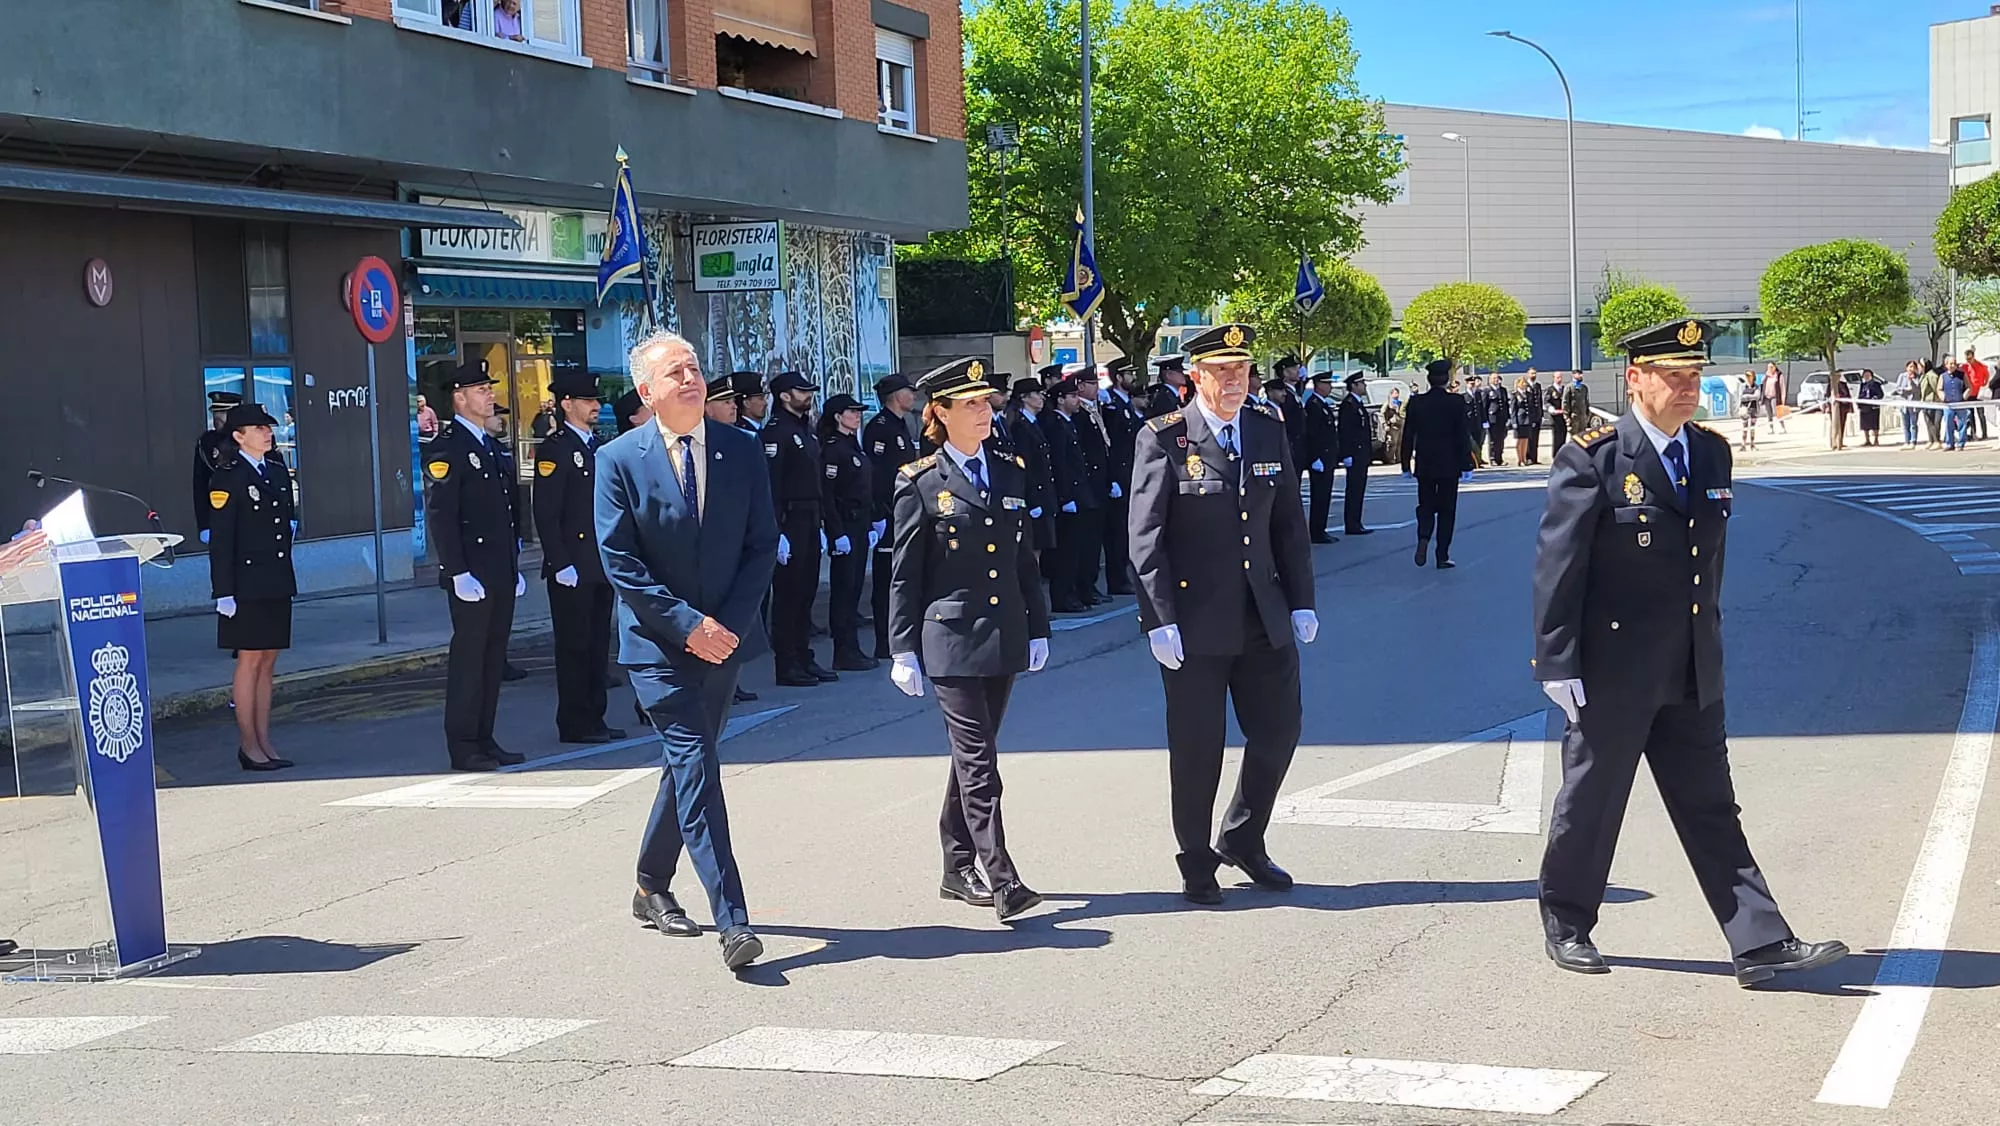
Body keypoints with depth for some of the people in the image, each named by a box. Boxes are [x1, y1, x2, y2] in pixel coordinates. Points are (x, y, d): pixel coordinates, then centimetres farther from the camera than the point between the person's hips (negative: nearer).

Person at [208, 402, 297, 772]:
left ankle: (264, 742, 15)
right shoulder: (227, 478, -8)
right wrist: (224, 591, -15)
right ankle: (248, 745, 5)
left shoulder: (279, 472, 13)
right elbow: (220, 539, -11)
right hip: (246, 584, -7)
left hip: (277, 584, 7)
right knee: (250, 661, -2)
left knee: (268, 662, 9)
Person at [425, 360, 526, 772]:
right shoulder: (445, 448, -9)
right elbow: (439, 516, -16)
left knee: (493, 658, 11)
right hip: (472, 577, -8)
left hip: (501, 576, 8)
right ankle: (463, 748, 2)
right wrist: (458, 573, -20)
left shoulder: (495, 448, 18)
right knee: (468, 658, -4)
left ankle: (485, 740, 18)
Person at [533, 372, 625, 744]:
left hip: (601, 566, 8)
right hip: (573, 568, -8)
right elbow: (545, 515, -15)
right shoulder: (554, 449, -10)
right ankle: (575, 725, 4)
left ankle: (594, 719, 19)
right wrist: (561, 564, -19)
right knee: (575, 646, -2)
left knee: (598, 645, 11)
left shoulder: (596, 446, 16)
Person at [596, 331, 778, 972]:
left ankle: (651, 888, 35)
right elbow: (619, 561, -8)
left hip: (725, 637, 4)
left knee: (686, 765, 15)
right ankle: (732, 922, -16)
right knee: (695, 768, -12)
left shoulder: (741, 450, 3)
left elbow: (763, 545, 3)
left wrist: (730, 622, -9)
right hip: (658, 643, -4)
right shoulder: (619, 460, -5)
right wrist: (687, 624, -15)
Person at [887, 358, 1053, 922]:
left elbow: (1025, 559, 15)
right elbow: (905, 573, -3)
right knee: (978, 760, -8)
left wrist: (1038, 628, 12)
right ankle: (1002, 880, -10)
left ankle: (958, 870, 22)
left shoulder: (1011, 474, 11)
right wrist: (904, 649, -5)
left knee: (972, 755, 13)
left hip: (1004, 637, 5)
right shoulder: (920, 483, -4)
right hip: (950, 639, -5)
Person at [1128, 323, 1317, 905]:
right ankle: (1197, 862, 22)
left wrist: (1302, 602, 6)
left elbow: (1290, 525, 11)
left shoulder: (1270, 432, 6)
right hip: (1194, 621, -5)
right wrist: (1160, 620, -15)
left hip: (1265, 617, 5)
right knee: (1197, 747, 5)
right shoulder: (1164, 439, -8)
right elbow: (1145, 538, -10)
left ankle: (1242, 841, 31)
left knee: (1279, 730, 10)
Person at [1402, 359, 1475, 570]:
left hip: (1424, 465, 2)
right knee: (1447, 510, 7)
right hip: (1449, 465, -2)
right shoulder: (1456, 402, -8)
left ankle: (1423, 539, -14)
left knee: (1425, 506, 14)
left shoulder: (1416, 402, -3)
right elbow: (1463, 435, -8)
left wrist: (1406, 464, 7)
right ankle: (1442, 556, 6)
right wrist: (1466, 464, -2)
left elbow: (1408, 435, 0)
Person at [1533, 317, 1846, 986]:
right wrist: (1558, 664, -15)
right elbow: (1557, 564, -13)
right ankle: (1566, 925, 26)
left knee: (1712, 810, 7)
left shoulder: (1712, 453, 8)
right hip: (1611, 671, -6)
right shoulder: (1593, 458, -12)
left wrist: (1707, 641, 16)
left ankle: (1761, 944, 7)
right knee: (1590, 802, 8)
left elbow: (1711, 553, 16)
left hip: (1692, 675, 6)